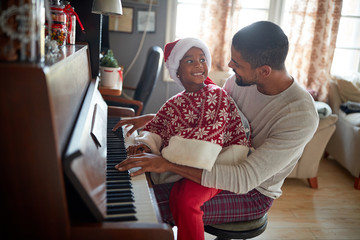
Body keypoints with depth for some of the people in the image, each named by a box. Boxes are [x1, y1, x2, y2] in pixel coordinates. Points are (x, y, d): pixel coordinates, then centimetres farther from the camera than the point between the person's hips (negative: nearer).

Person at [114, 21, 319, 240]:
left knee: (153, 206, -25)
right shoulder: (239, 82, -9)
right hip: (223, 169, 7)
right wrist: (152, 118, 1)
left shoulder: (302, 116, -30)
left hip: (254, 193, -6)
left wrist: (167, 164, -39)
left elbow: (245, 181, -36)